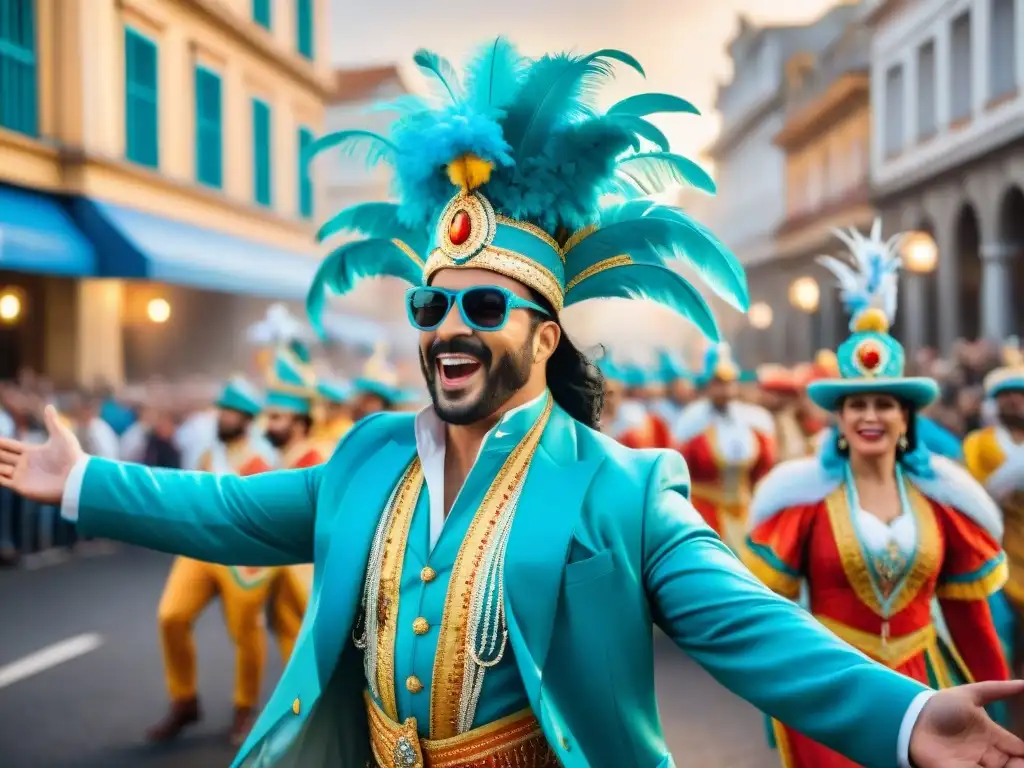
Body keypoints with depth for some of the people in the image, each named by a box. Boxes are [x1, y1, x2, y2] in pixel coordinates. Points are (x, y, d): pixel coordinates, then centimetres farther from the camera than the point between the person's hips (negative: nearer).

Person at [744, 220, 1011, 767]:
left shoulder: (940, 495, 1)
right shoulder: (805, 495, -7)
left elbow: (966, 606, 6)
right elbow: (771, 597, -3)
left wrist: (994, 690, 7)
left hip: (920, 678, 3)